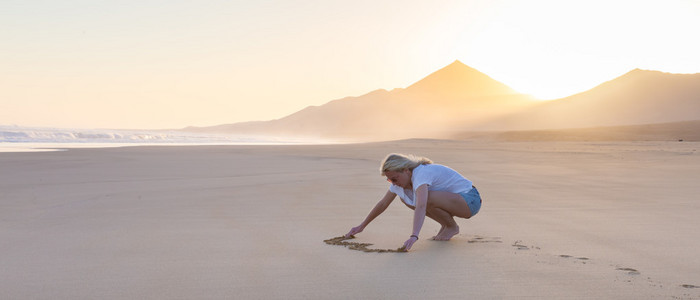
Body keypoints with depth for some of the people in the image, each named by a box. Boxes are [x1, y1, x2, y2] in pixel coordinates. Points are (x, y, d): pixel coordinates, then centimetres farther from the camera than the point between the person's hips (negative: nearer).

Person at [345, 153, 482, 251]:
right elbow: (383, 204, 6)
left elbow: (420, 207, -45)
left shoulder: (420, 174, -29)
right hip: (453, 198, 9)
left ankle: (452, 227, -7)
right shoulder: (401, 178, -3)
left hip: (470, 200, -9)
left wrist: (414, 236, -57)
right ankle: (446, 225, 6)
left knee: (427, 198, -35)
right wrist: (362, 226, 8)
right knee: (405, 196, 0)